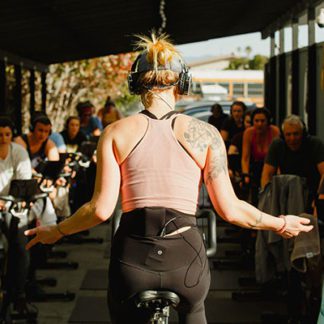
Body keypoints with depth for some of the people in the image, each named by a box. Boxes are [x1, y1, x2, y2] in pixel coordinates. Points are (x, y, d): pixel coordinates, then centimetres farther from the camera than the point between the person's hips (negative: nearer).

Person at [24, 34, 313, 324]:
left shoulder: (116, 132, 2)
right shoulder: (205, 133, 1)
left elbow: (101, 209, -3)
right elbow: (229, 209, 0)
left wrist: (56, 231, 15)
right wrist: (280, 224, 16)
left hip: (131, 259, 0)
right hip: (185, 257, 1)